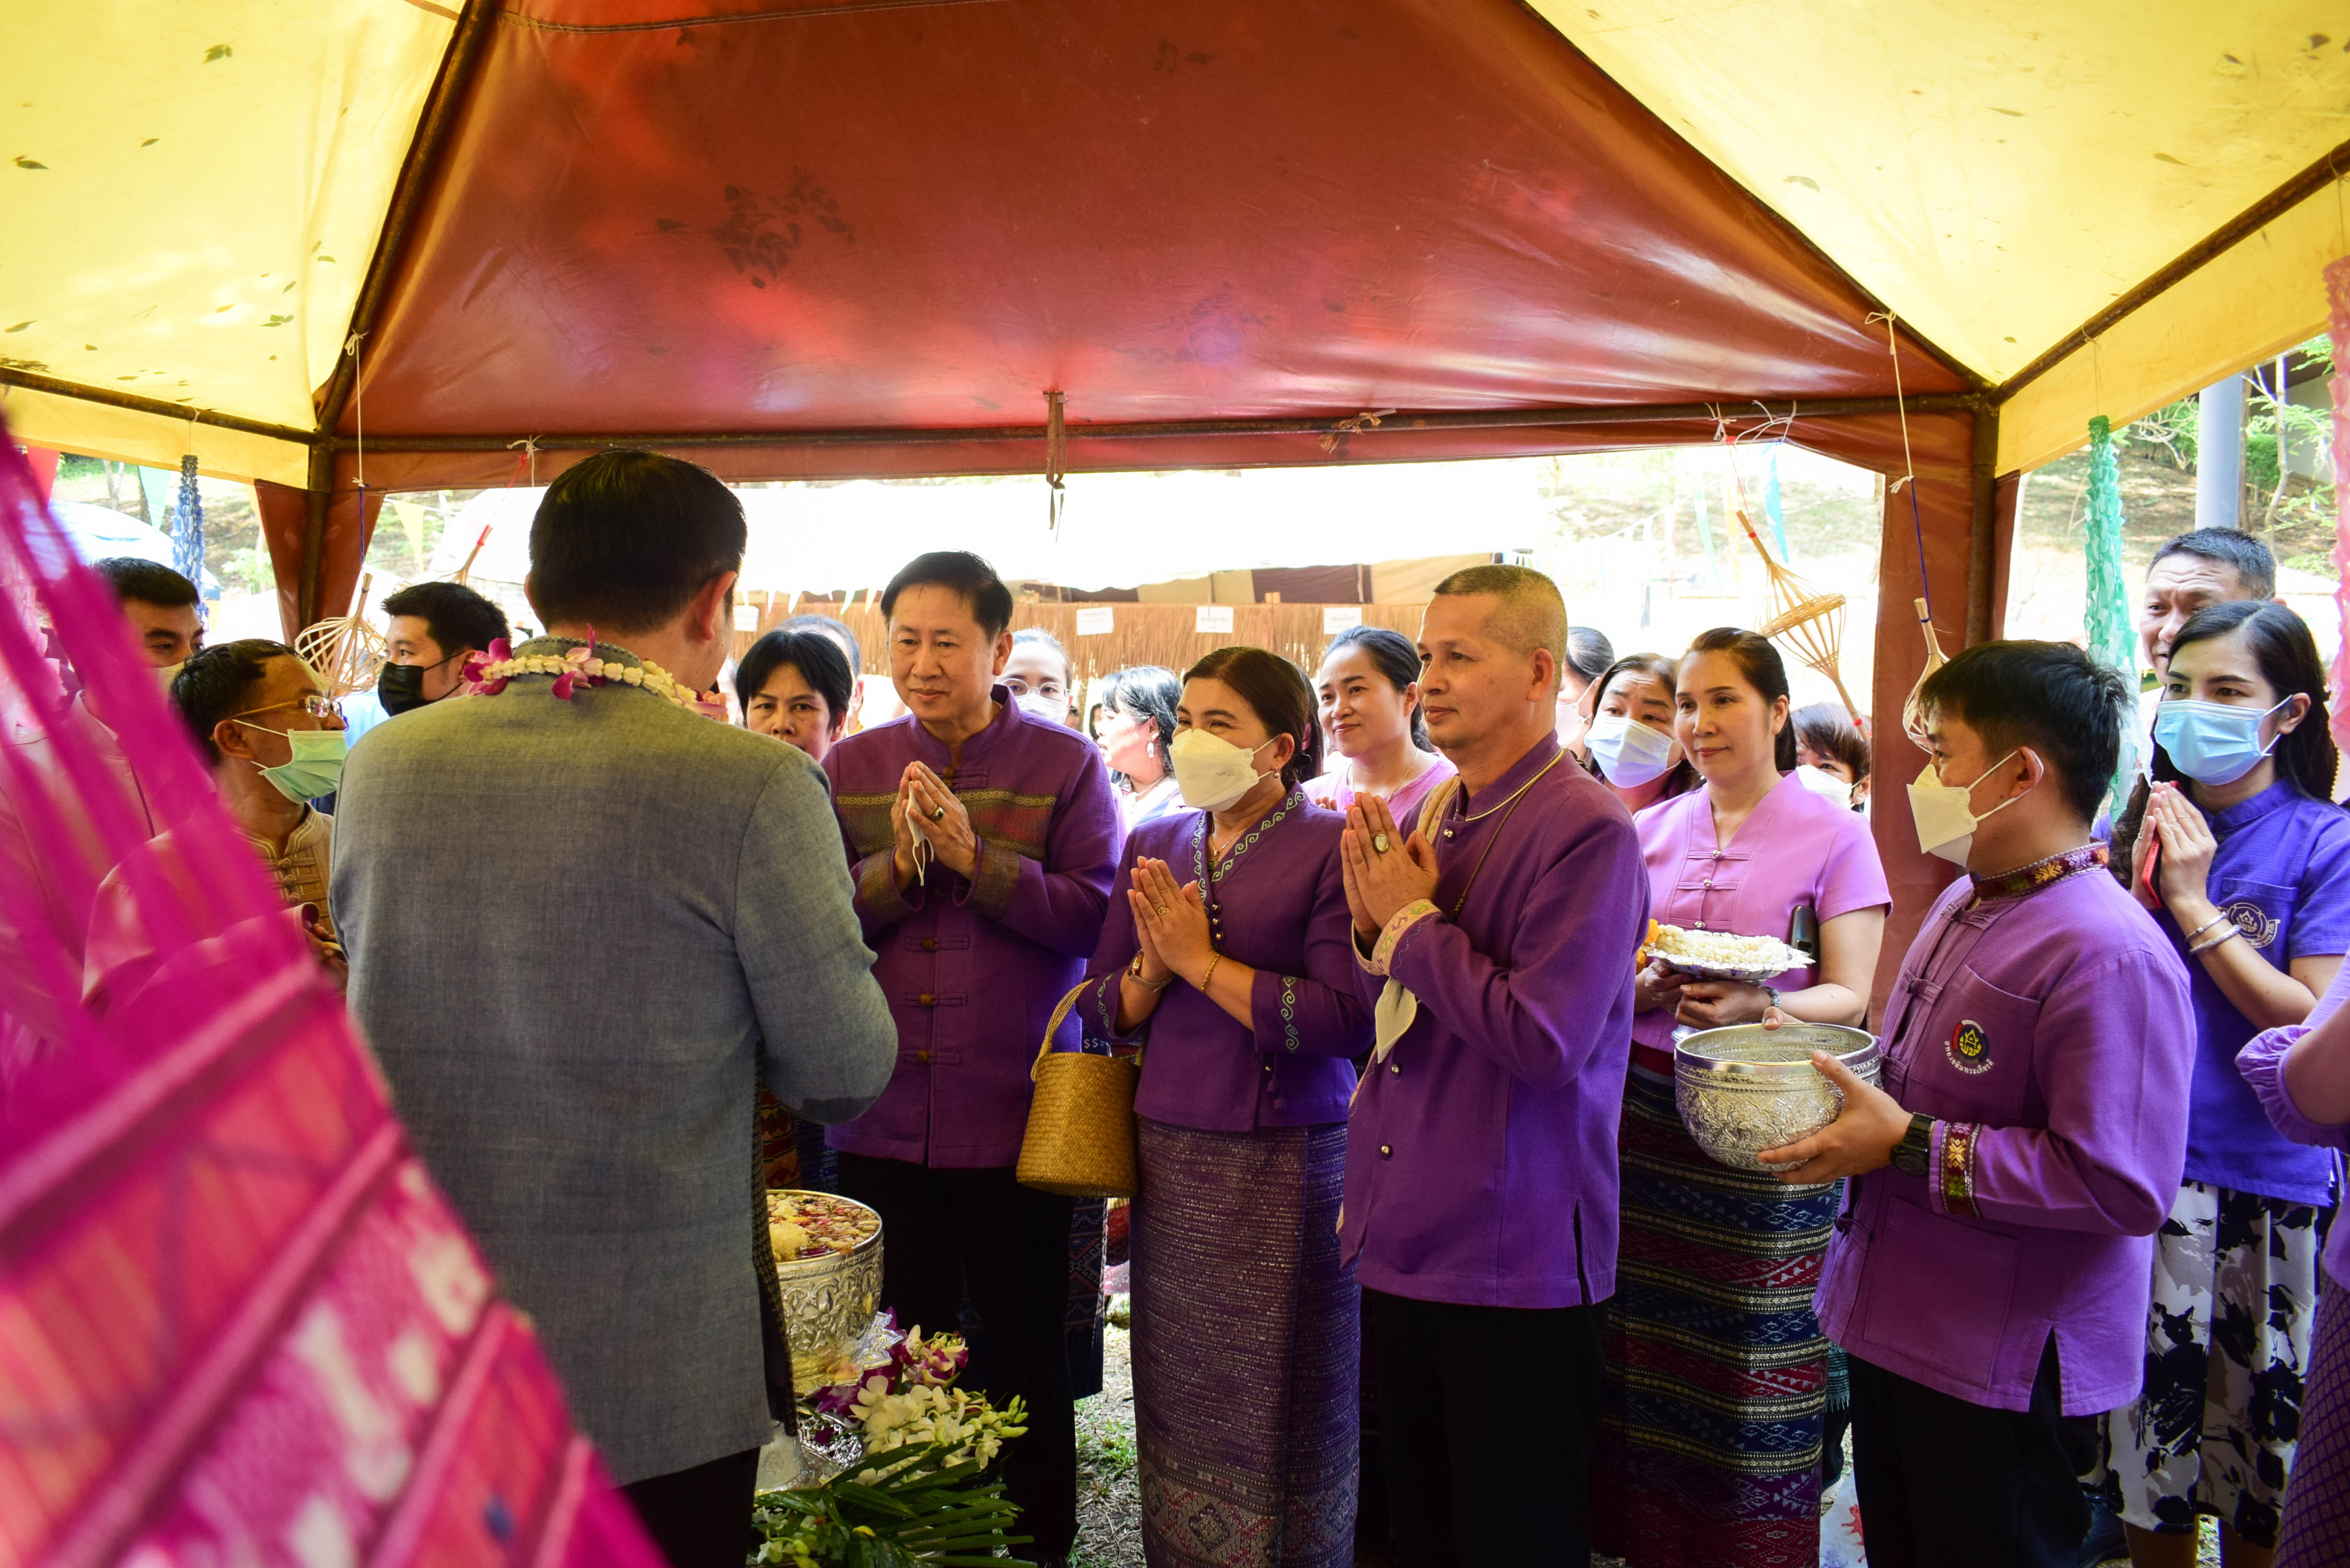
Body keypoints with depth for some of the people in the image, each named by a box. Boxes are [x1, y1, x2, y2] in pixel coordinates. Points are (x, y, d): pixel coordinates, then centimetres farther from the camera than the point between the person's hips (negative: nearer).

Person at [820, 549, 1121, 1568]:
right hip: (881, 1117, 3)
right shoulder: (850, 768, 7)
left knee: (1025, 1348, 11)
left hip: (1013, 1116, -3)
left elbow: (1092, 916, -12)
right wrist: (894, 866, -15)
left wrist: (973, 854, -19)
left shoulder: (1066, 765, -2)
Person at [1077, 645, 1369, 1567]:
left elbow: (1345, 1018, -19)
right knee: (1176, 1394, 15)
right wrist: (1151, 971, -11)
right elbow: (1099, 1009, 9)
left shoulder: (1331, 848, -9)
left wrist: (1202, 962, -14)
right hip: (1169, 1154, 5)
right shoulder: (1152, 848, 9)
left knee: (1280, 1408, 6)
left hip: (1286, 1161, -5)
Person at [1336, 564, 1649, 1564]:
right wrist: (1374, 931, -8)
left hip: (1515, 1265, -7)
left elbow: (1544, 1040, -24)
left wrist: (1413, 922, -16)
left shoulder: (1587, 832, -17)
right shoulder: (1429, 817, 7)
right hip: (1399, 1244, 7)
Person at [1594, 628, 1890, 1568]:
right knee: (1650, 1344, 6)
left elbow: (1848, 999, -4)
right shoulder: (1651, 832, 11)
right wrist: (1645, 987, -9)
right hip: (1647, 1110, 4)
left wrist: (1755, 1008, -22)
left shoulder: (1833, 836, 0)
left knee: (1752, 1366, -1)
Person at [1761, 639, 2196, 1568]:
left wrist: (1911, 1147, -26)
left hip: (2007, 1374, -9)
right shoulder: (1966, 903, 8)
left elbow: (2122, 1187, -28)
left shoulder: (2107, 954, -24)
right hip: (1895, 1329, 9)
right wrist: (1804, 1046, 7)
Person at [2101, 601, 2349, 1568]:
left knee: (2259, 1424, 11)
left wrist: (2193, 904, -16)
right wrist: (2134, 889, -10)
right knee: (2151, 1420, 13)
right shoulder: (2138, 831, 5)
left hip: (2268, 1183, -3)